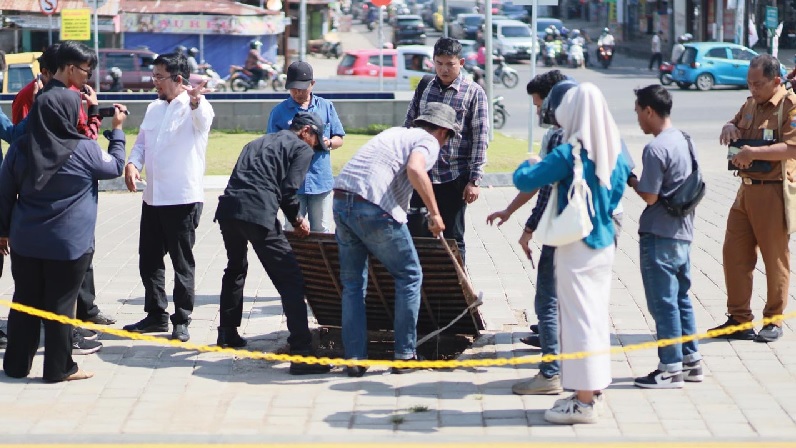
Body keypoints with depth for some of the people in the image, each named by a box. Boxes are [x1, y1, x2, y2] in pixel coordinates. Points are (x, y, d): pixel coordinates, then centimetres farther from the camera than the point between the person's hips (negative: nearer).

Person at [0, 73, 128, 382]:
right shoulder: (84, 150, -12)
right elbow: (115, 166, 7)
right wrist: (117, 129, 18)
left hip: (26, 242, 4)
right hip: (69, 245, -4)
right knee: (60, 305, 3)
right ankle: (59, 368, 10)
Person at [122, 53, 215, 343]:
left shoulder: (196, 107, -11)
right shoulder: (154, 109, 13)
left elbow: (203, 120, -34)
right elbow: (142, 142, 17)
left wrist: (195, 102, -58)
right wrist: (132, 164, -6)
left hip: (183, 199, -7)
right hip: (152, 197, 8)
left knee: (182, 262, 1)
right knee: (149, 259, 13)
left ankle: (182, 321, 10)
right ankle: (156, 315, 26)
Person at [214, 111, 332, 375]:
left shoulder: (258, 143, 32)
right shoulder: (302, 148, 11)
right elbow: (288, 189, -2)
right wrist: (297, 220, 15)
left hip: (227, 209, 7)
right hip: (258, 213, -7)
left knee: (235, 269, 32)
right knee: (291, 281, -6)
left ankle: (227, 333, 44)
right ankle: (301, 352, -16)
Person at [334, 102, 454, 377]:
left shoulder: (395, 133, 29)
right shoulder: (428, 142, 5)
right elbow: (415, 169, -18)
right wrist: (434, 212, -11)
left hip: (341, 200, 7)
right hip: (374, 208, -7)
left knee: (352, 284, 15)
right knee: (409, 277, 10)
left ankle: (354, 358, 12)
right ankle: (404, 355, 12)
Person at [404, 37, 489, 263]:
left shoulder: (473, 93, -3)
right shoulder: (424, 88, 8)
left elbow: (480, 138, -6)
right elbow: (408, 126, 15)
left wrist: (474, 180, -10)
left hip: (454, 178, -4)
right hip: (421, 174, 4)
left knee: (452, 238, 5)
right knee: (416, 236, 6)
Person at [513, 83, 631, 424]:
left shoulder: (569, 154, -19)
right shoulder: (614, 149, 3)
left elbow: (524, 180, -18)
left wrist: (528, 165, 3)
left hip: (577, 246, -7)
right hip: (605, 242, 7)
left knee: (579, 318, -2)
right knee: (598, 315, 15)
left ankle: (584, 402, 0)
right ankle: (594, 390, 24)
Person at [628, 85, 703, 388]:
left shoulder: (656, 149, -19)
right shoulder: (685, 141, 9)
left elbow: (650, 196, -19)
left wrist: (631, 180, -2)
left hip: (659, 236, -9)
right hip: (683, 232, 9)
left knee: (663, 303, -1)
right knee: (681, 298, 17)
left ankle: (671, 369, 5)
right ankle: (691, 360, 22)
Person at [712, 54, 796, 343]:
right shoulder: (751, 104, 12)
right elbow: (735, 124, 28)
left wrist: (755, 152, -30)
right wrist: (730, 129, 4)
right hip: (747, 189, 8)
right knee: (734, 253, 7)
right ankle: (739, 319, 15)